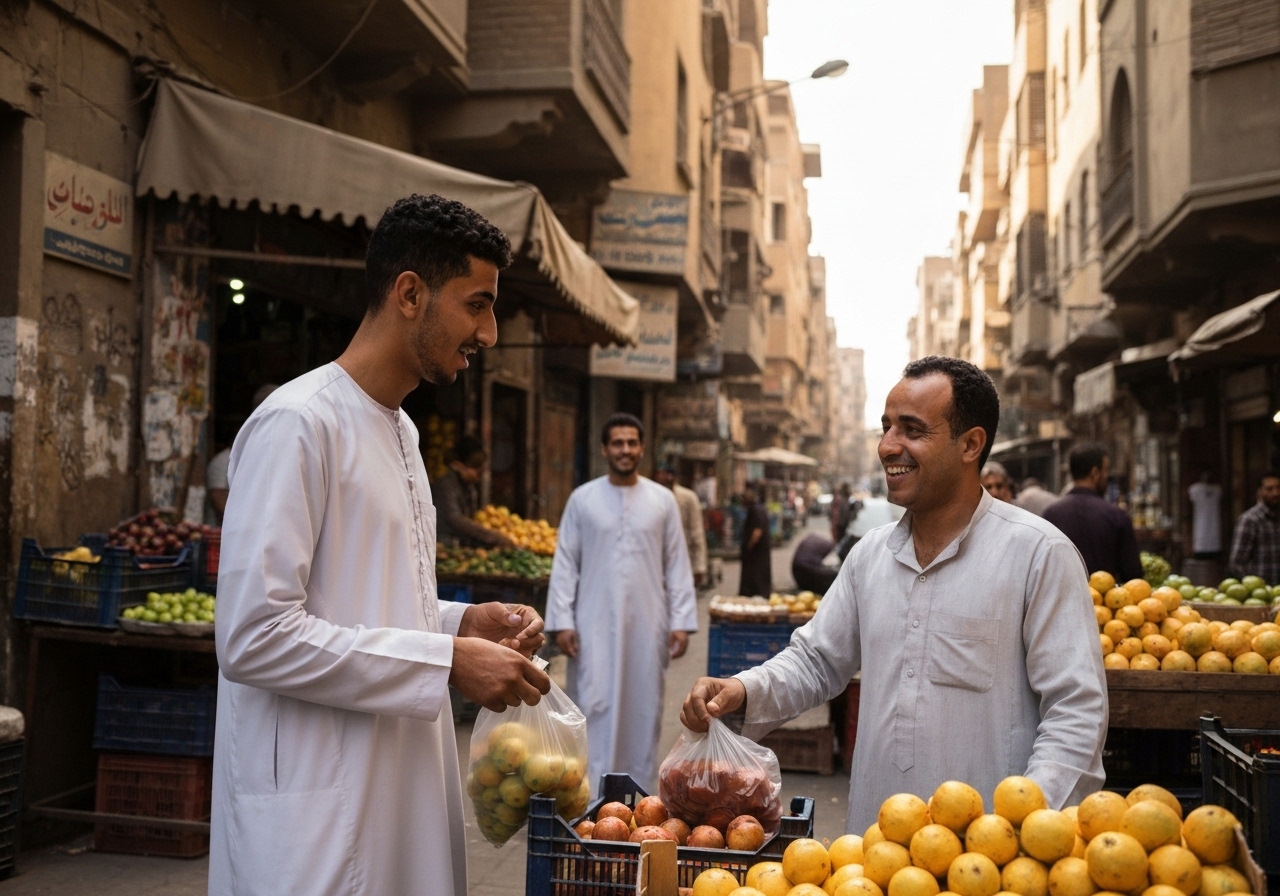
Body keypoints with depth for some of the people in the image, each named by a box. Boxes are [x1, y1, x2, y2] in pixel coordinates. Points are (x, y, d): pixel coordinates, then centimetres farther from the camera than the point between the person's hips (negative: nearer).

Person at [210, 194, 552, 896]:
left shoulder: (401, 430, 15)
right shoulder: (298, 424, -15)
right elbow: (254, 636, -21)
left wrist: (462, 622, 4)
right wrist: (448, 661, -20)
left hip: (401, 790, 9)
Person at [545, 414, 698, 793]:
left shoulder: (663, 500, 4)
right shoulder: (583, 498, 1)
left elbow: (677, 565, 4)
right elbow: (565, 564, 1)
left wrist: (681, 621, -1)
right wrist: (562, 621, -6)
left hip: (646, 624, 1)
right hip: (596, 623, -1)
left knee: (643, 708, 8)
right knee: (594, 706, -3)